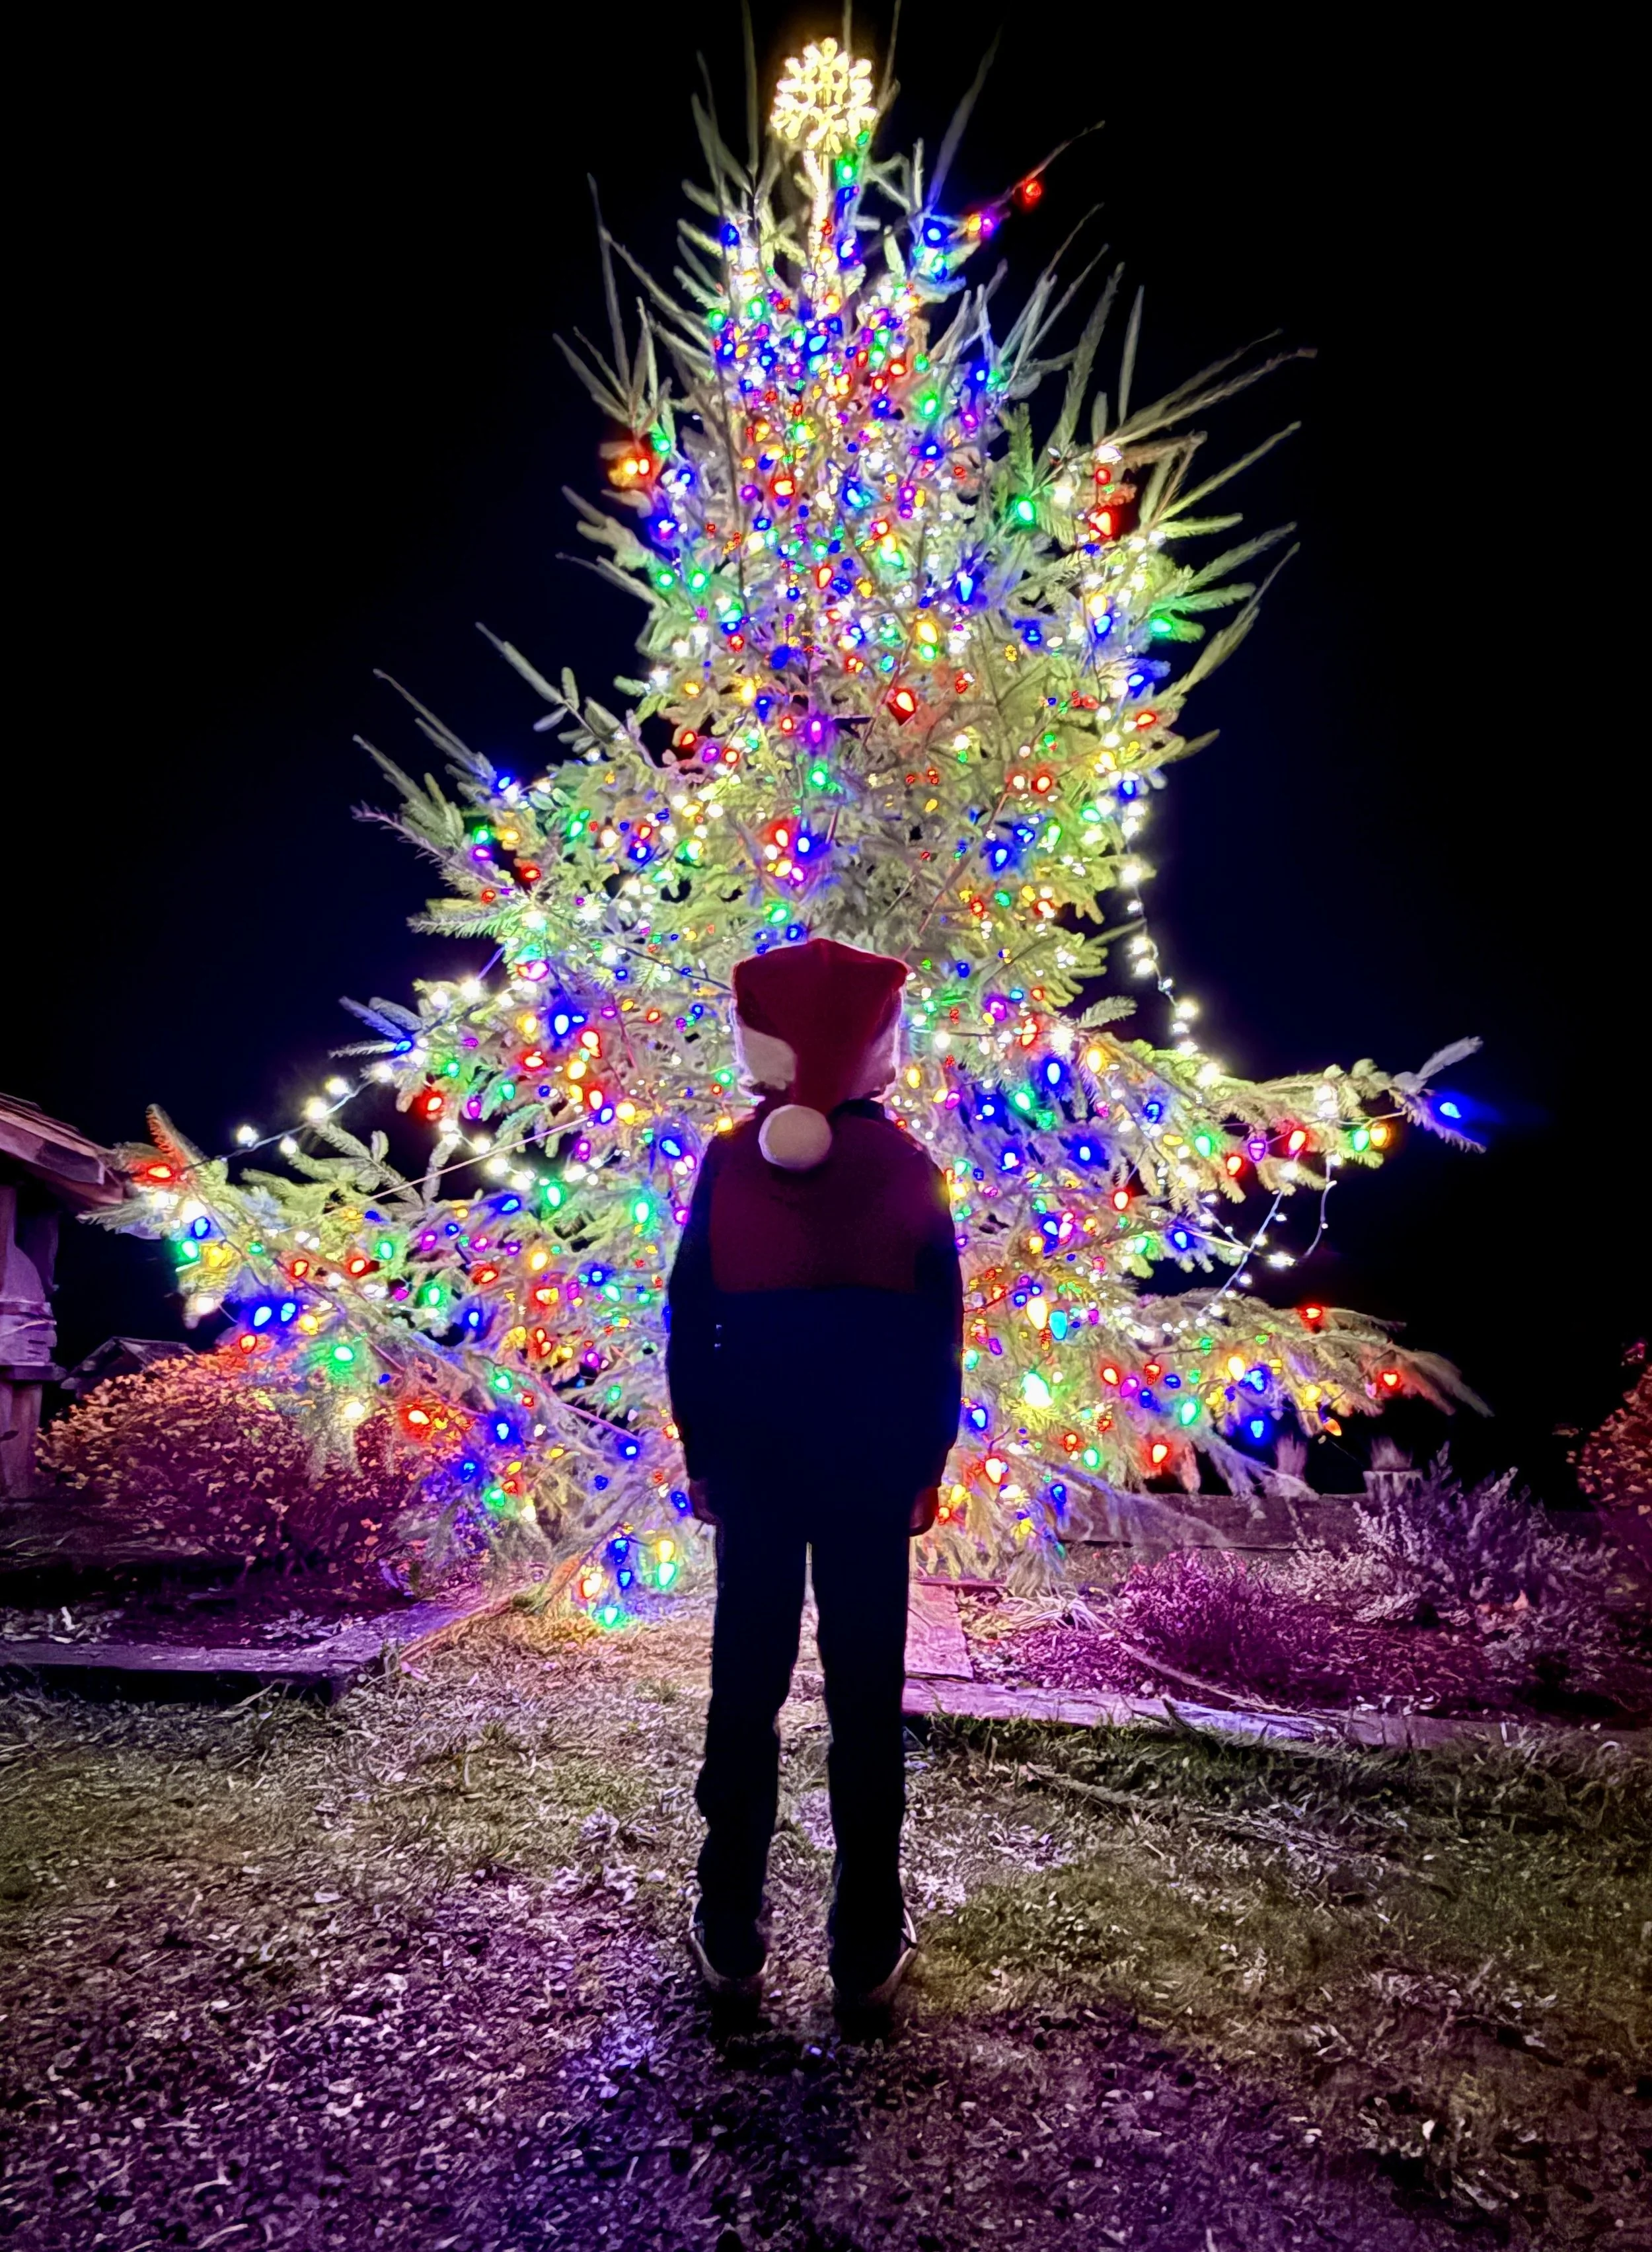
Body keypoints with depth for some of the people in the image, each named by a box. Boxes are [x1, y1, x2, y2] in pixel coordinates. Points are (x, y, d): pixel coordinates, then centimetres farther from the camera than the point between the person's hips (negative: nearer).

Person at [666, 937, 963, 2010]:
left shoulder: (729, 1161, -4)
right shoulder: (906, 1167, -5)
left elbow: (689, 1324, -2)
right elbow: (939, 1337, -2)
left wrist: (703, 1455, 7)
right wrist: (927, 1465, 6)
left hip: (752, 1460, 1)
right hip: (872, 1465, 0)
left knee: (746, 1688, 11)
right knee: (866, 1697, 8)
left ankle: (733, 1935, 22)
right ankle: (869, 1947, 19)